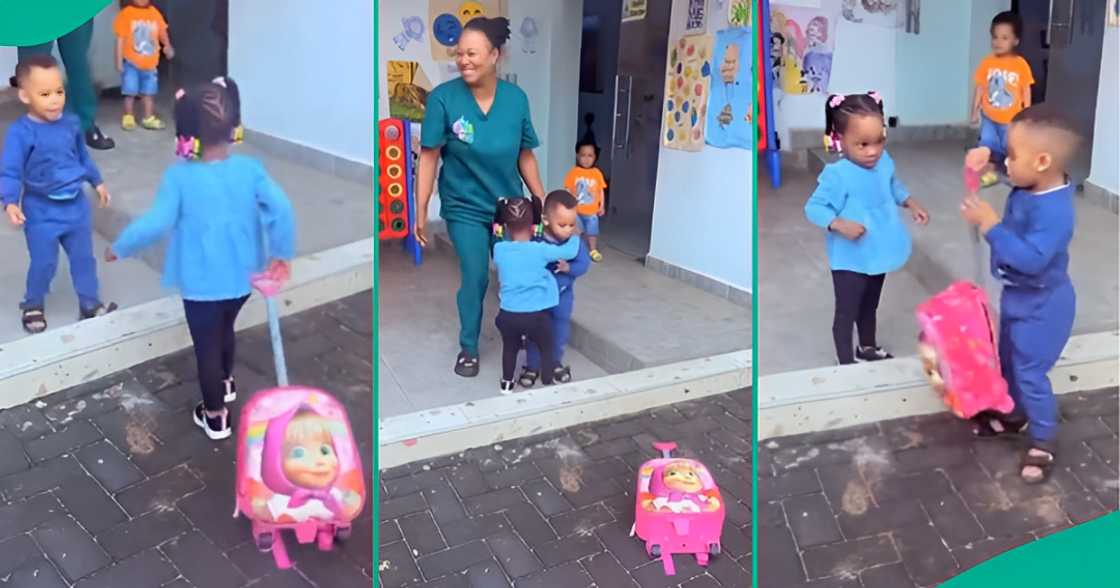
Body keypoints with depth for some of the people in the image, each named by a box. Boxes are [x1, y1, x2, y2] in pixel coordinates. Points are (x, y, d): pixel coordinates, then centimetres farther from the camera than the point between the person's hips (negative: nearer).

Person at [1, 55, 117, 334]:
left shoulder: (71, 122, -3)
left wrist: (97, 182, 22)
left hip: (76, 205, 5)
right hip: (42, 211, -4)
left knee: (84, 257, 14)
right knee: (43, 263, 6)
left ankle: (89, 304, 30)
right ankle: (33, 306, 29)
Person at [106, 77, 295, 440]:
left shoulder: (179, 176, -19)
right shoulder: (250, 169, -12)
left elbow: (156, 223, -21)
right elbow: (281, 209, -18)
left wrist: (121, 247, -4)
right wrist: (281, 253, -5)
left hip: (201, 283, -4)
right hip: (242, 277, 4)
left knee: (207, 346, 15)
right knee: (225, 329, 31)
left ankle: (215, 416, 29)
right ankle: (226, 383, 54)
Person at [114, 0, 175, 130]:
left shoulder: (155, 13, 3)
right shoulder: (126, 14, -8)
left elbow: (162, 32, 9)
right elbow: (120, 39, -6)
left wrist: (167, 46, -12)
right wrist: (119, 61, -8)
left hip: (150, 63, 4)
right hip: (131, 62, -4)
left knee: (149, 92, 11)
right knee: (130, 91, 2)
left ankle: (148, 118, 22)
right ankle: (128, 118, 14)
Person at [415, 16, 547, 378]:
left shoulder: (516, 98, -10)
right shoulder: (443, 97, -18)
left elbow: (525, 156, 0)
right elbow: (429, 157, -13)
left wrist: (543, 202, 3)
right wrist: (421, 212, -12)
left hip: (509, 204, 3)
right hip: (465, 207, -2)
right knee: (475, 278, 2)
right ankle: (468, 348, 24)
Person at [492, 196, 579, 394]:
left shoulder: (499, 249, -2)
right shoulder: (541, 250, -11)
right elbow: (570, 251, -5)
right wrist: (574, 235, 15)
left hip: (507, 314, 3)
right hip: (537, 315, -3)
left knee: (510, 348, 27)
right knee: (547, 349, 19)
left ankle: (507, 383, 40)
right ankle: (548, 385, 26)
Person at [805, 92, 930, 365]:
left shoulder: (884, 162, -7)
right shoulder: (837, 175, -28)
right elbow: (813, 208, -23)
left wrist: (911, 203, 4)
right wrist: (840, 224, -36)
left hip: (877, 254, 7)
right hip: (850, 260, -7)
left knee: (870, 306, 27)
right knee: (846, 312, 7)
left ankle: (868, 348, 49)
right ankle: (847, 364, 23)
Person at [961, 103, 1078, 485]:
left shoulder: (1053, 210, -35)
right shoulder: (1028, 187, -9)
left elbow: (1030, 259, -41)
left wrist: (990, 225, -37)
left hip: (1042, 305, -9)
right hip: (1017, 296, 9)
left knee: (1030, 372, 0)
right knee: (1009, 360, 24)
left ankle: (1043, 441, 18)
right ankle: (1015, 415, 45)